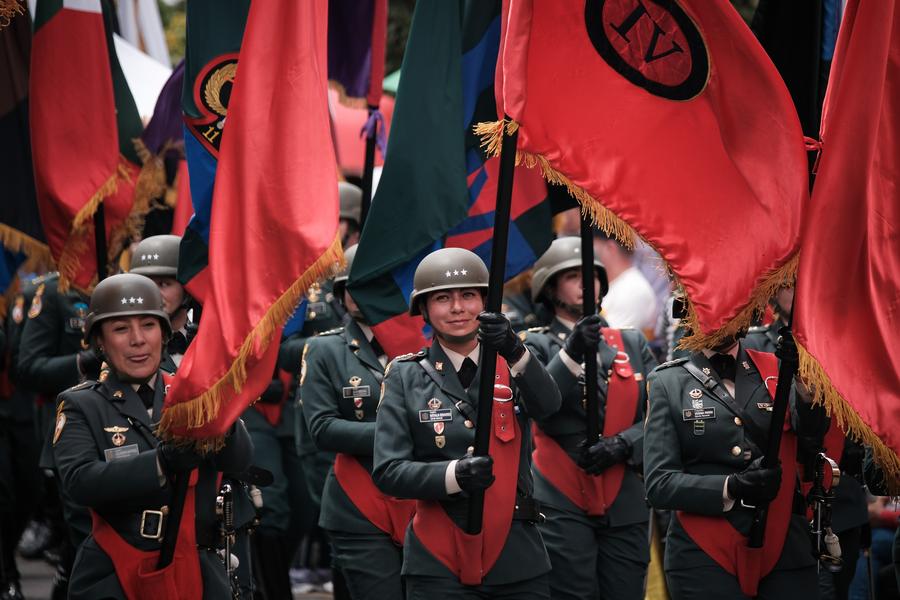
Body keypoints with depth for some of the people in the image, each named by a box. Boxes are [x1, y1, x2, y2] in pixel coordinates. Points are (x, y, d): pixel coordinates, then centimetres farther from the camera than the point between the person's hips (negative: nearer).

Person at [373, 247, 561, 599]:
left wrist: (515, 352, -31)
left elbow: (548, 407, -13)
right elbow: (387, 472, -3)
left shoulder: (512, 365, 8)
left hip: (518, 557, 1)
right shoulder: (406, 376, 4)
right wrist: (454, 475, -20)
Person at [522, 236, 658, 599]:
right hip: (563, 502, -3)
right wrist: (571, 353, -24)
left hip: (624, 502, 3)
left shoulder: (631, 343, 14)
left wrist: (623, 445, -12)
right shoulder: (538, 345, 5)